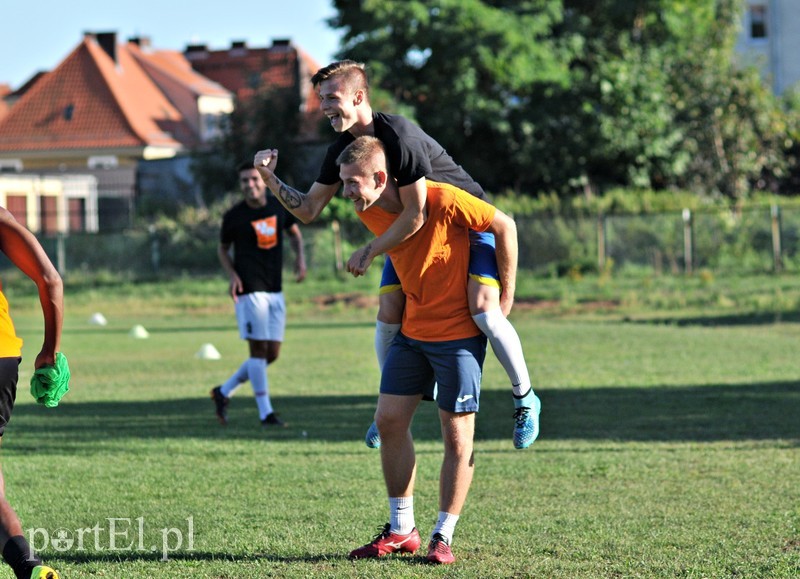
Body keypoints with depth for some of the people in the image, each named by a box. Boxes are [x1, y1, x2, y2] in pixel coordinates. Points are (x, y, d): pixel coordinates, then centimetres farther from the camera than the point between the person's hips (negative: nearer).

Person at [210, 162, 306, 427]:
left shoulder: (279, 206, 6)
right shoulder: (234, 216, -5)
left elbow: (294, 232, 21)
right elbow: (222, 248, 8)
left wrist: (300, 256, 3)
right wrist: (232, 275, -8)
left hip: (275, 291, 5)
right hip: (249, 289, -5)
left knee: (271, 354, 5)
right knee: (258, 349, -8)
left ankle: (224, 391, 20)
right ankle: (265, 413, -1)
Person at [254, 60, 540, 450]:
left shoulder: (399, 137, -31)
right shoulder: (343, 149, -6)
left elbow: (415, 216, -29)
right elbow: (309, 210, 1)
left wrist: (370, 251, -21)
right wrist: (271, 180, -12)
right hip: (414, 231, 7)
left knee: (483, 310, -23)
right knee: (389, 314, -3)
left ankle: (525, 398, -2)